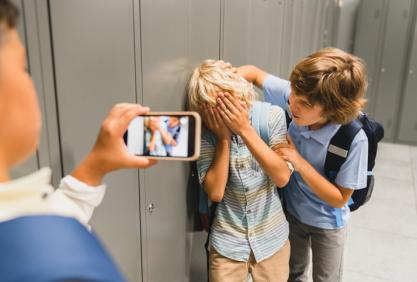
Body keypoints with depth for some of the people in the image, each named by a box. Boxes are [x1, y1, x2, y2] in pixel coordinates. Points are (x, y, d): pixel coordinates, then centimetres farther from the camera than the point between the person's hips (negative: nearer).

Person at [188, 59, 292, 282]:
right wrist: (224, 138, -21)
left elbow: (282, 177, -19)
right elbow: (215, 193, -15)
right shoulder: (206, 132, -10)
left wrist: (245, 129, -25)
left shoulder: (272, 116, -12)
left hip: (272, 237, 1)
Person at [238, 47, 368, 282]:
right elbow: (253, 72, -11)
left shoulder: (354, 139, -35)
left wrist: (300, 163, -35)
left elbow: (339, 199, -23)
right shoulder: (293, 96, -26)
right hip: (291, 211, 4)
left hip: (326, 223, -3)